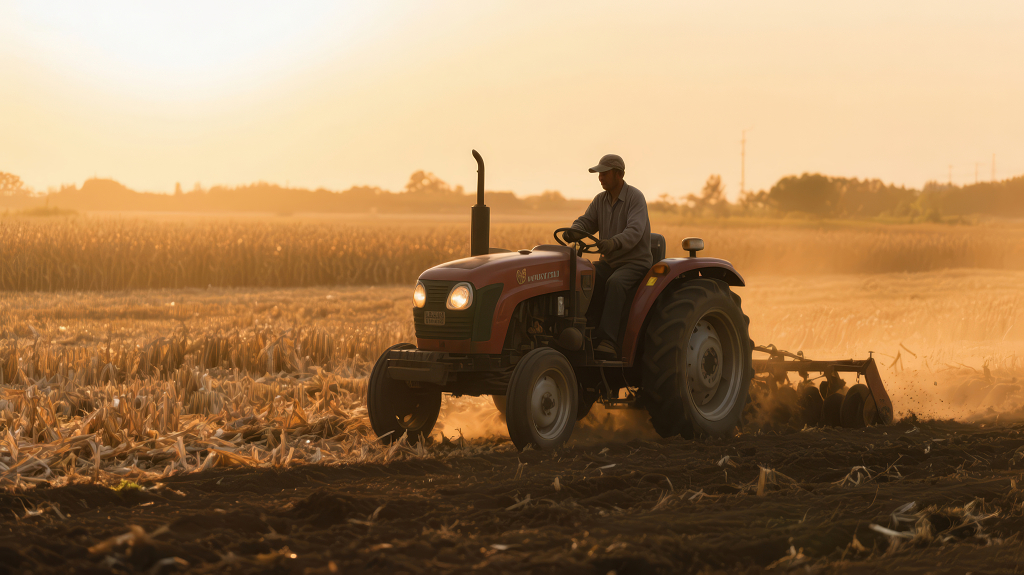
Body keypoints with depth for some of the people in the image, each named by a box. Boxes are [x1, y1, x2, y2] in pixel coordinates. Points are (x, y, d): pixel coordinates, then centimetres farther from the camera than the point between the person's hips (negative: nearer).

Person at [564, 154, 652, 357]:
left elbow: (634, 232, -29)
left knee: (615, 283, -38)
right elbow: (586, 222, -1)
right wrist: (573, 233, -26)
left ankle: (607, 342, -42)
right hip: (609, 263, 6)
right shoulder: (600, 200, 7)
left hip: (635, 262, -6)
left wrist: (614, 243, -50)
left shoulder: (635, 198, -15)